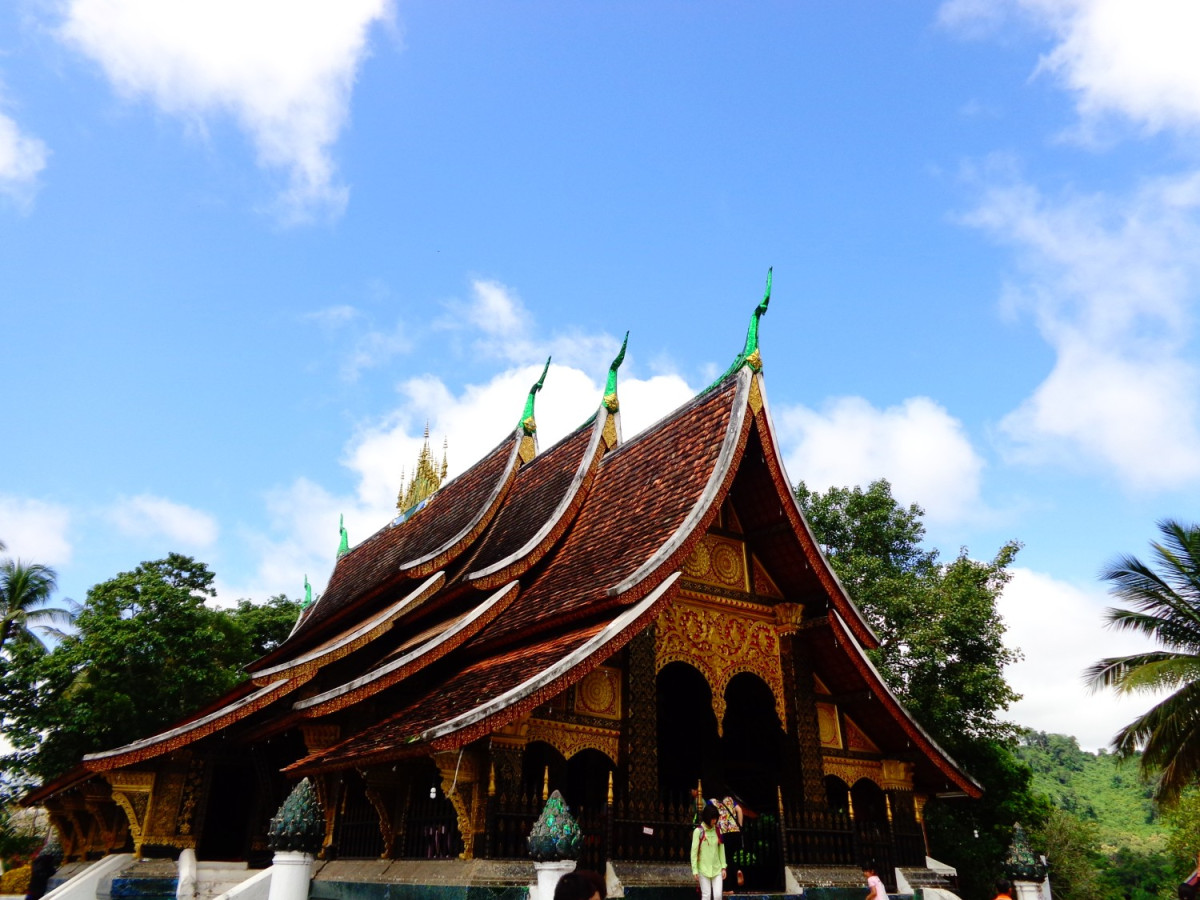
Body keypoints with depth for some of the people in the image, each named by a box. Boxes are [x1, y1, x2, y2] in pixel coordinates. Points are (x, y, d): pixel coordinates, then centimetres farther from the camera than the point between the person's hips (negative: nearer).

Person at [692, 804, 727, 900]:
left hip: (717, 869, 3)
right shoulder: (698, 831, -7)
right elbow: (694, 852, -6)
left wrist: (723, 867, 6)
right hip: (703, 870, -3)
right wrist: (695, 871, -9)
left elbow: (721, 850, 11)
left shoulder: (717, 830, 5)